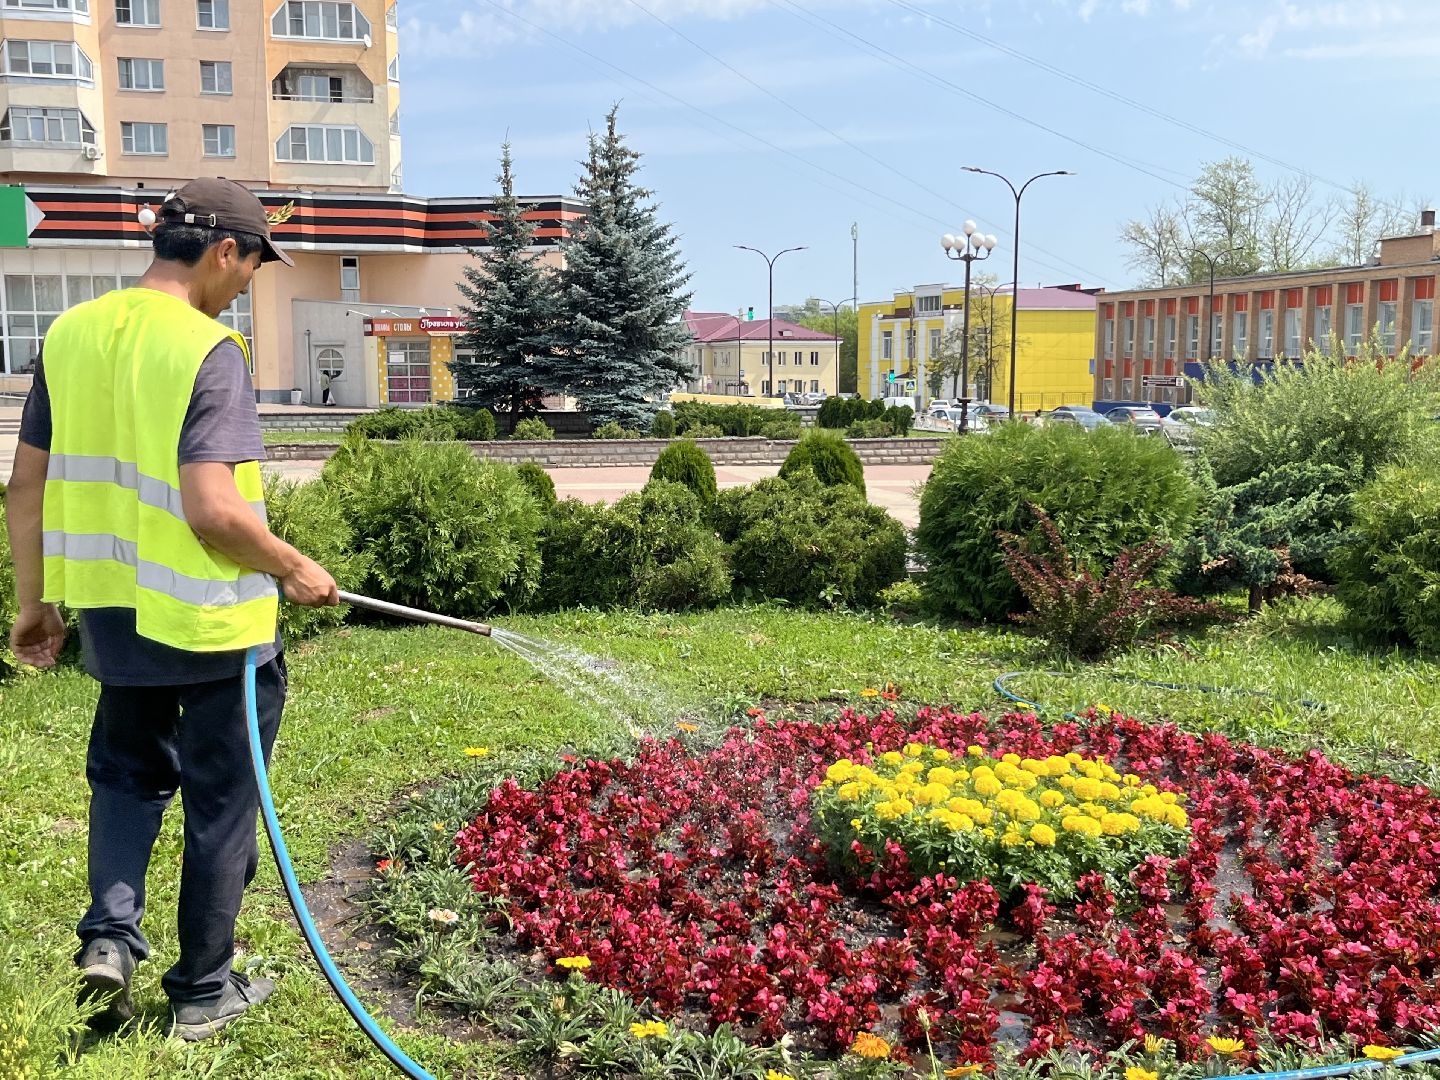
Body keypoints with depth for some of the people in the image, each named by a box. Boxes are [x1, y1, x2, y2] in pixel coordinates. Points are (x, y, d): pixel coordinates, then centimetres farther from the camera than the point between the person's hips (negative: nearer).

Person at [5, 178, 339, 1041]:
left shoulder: (70, 334, 2)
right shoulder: (208, 350, -17)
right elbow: (213, 508, -25)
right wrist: (295, 569, -9)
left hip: (113, 610, 6)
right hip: (214, 620, -6)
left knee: (128, 773, 27)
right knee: (220, 801, 11)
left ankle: (111, 930, 12)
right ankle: (205, 989, 23)